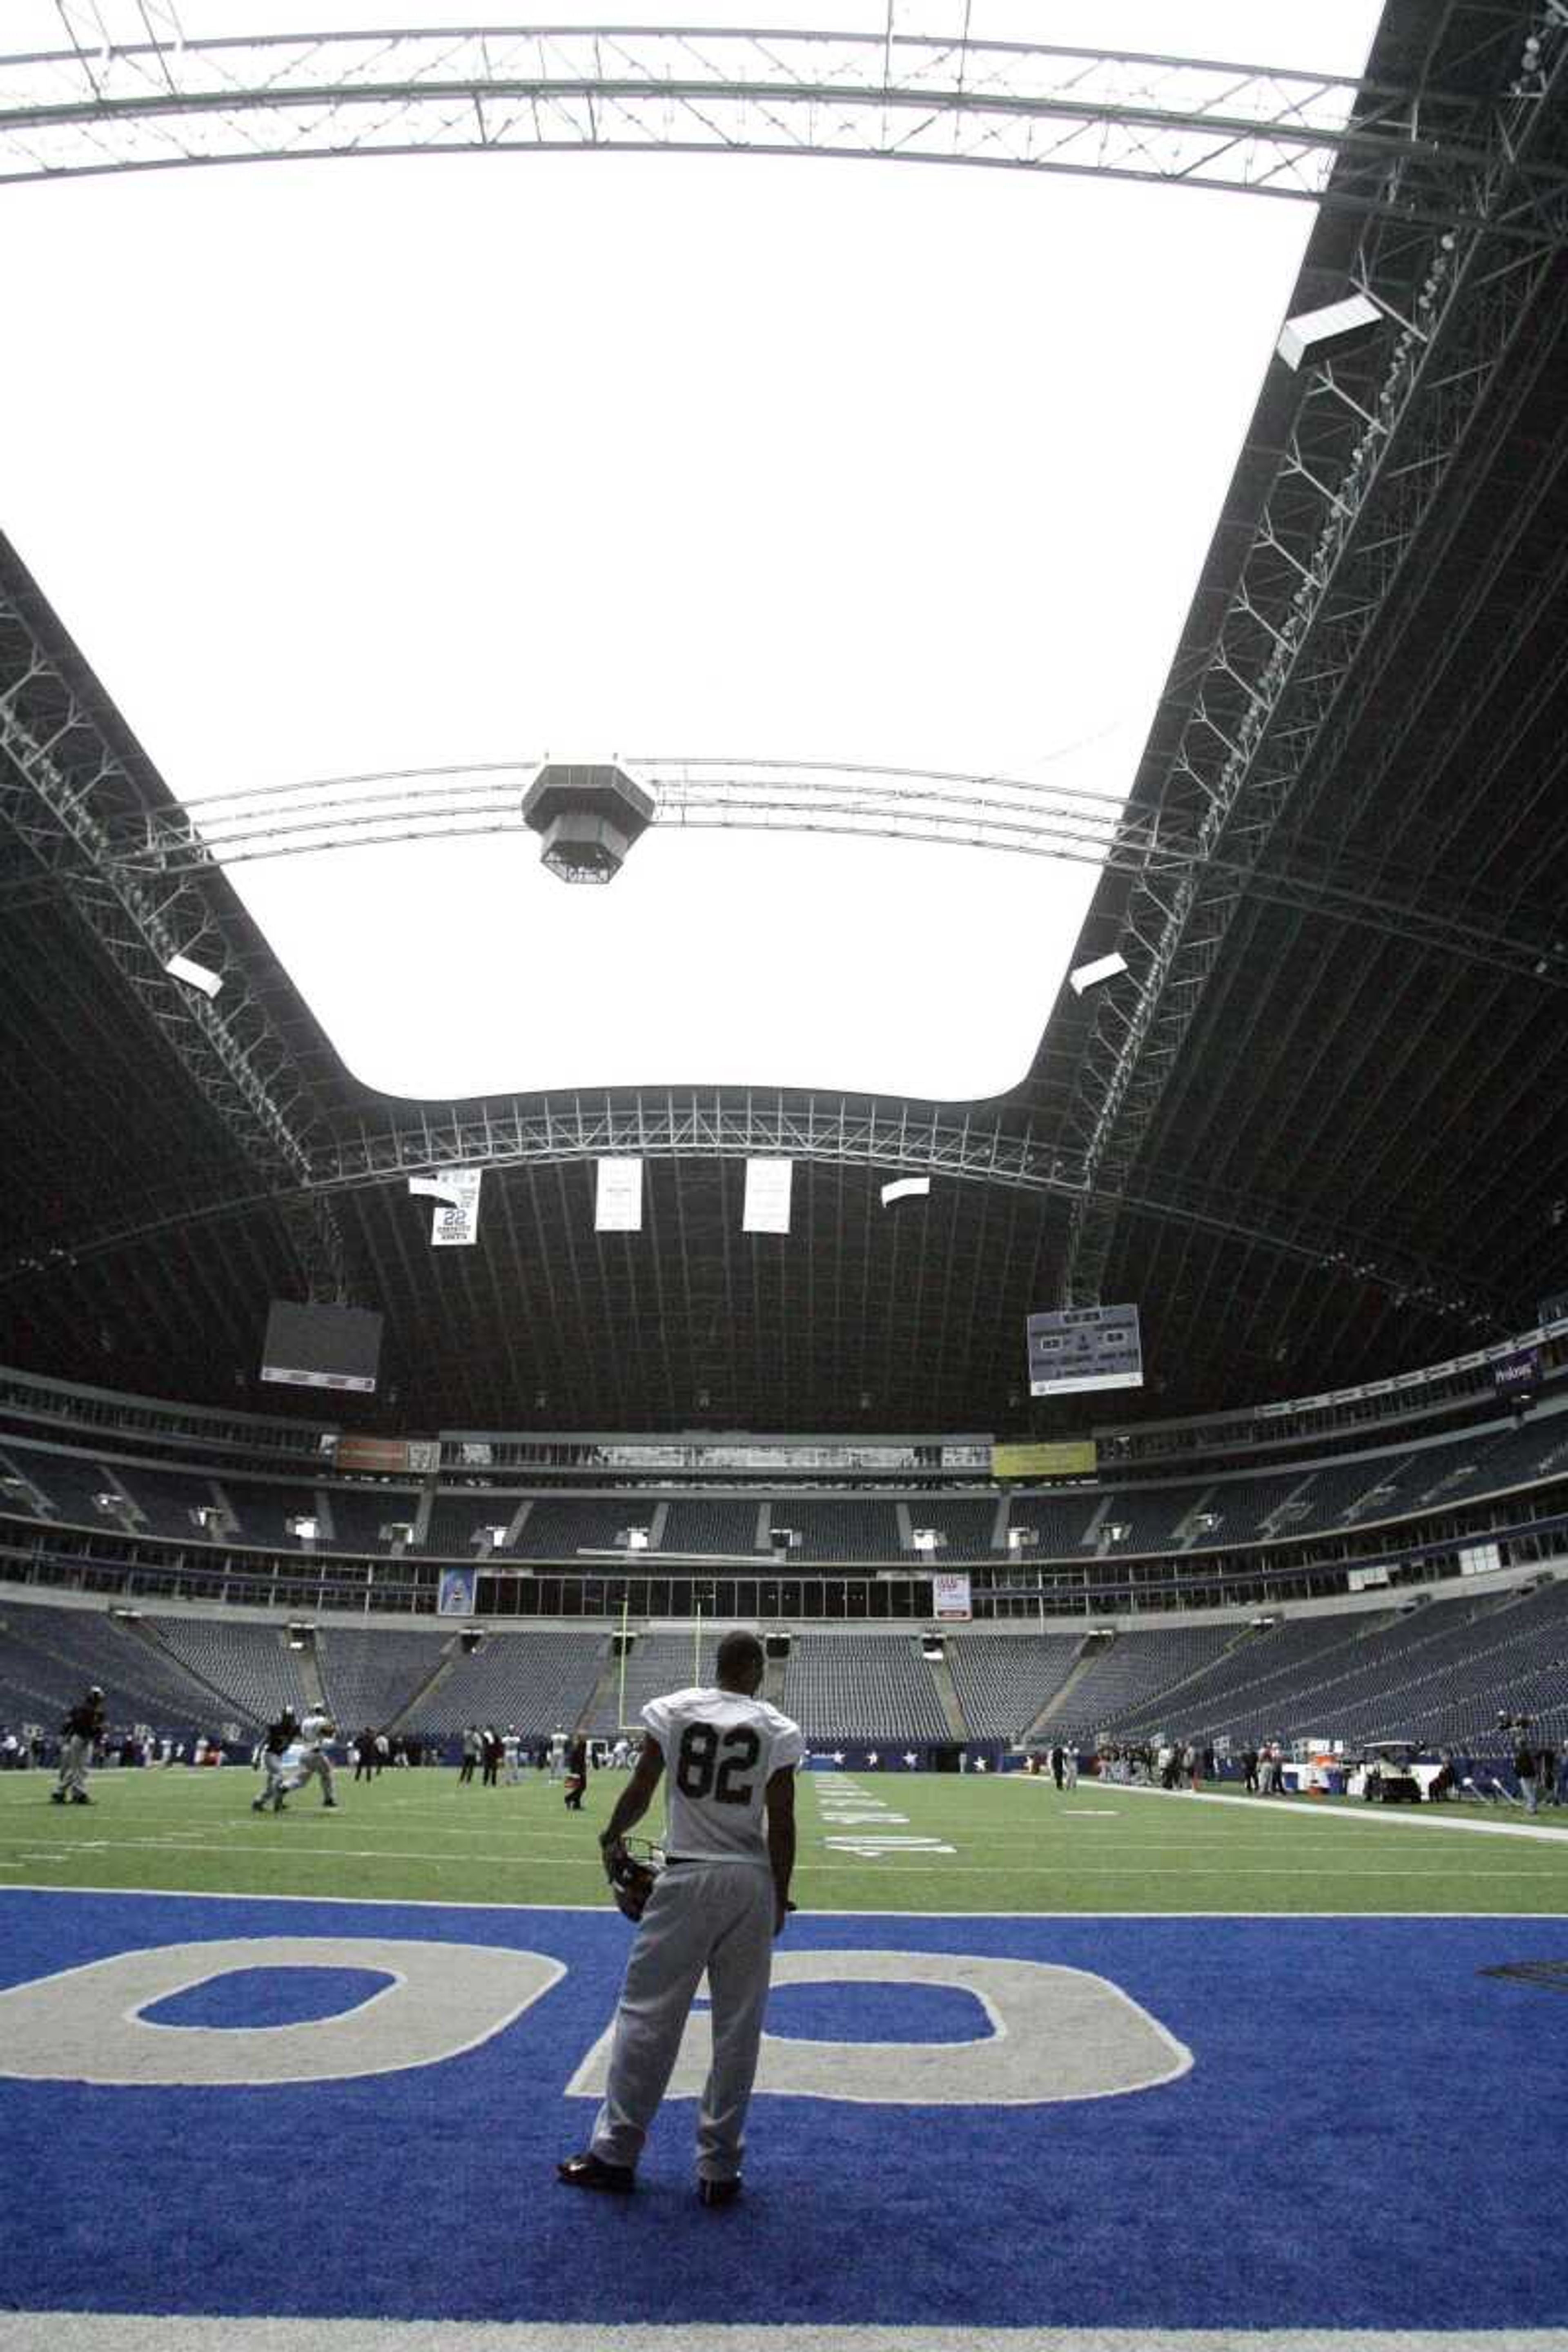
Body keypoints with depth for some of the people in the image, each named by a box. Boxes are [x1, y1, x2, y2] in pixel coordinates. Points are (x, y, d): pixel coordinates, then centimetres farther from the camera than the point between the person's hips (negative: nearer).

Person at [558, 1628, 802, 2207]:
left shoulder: (672, 1710, -3)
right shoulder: (778, 1729, -3)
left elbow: (639, 1791, 2)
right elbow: (781, 1824, -4)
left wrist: (612, 1837, 21)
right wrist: (780, 1896, 7)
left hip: (686, 1878, 0)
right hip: (751, 1883, 1)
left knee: (647, 2016, 11)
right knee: (736, 2029, 11)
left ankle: (615, 2153, 18)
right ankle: (719, 2169, 18)